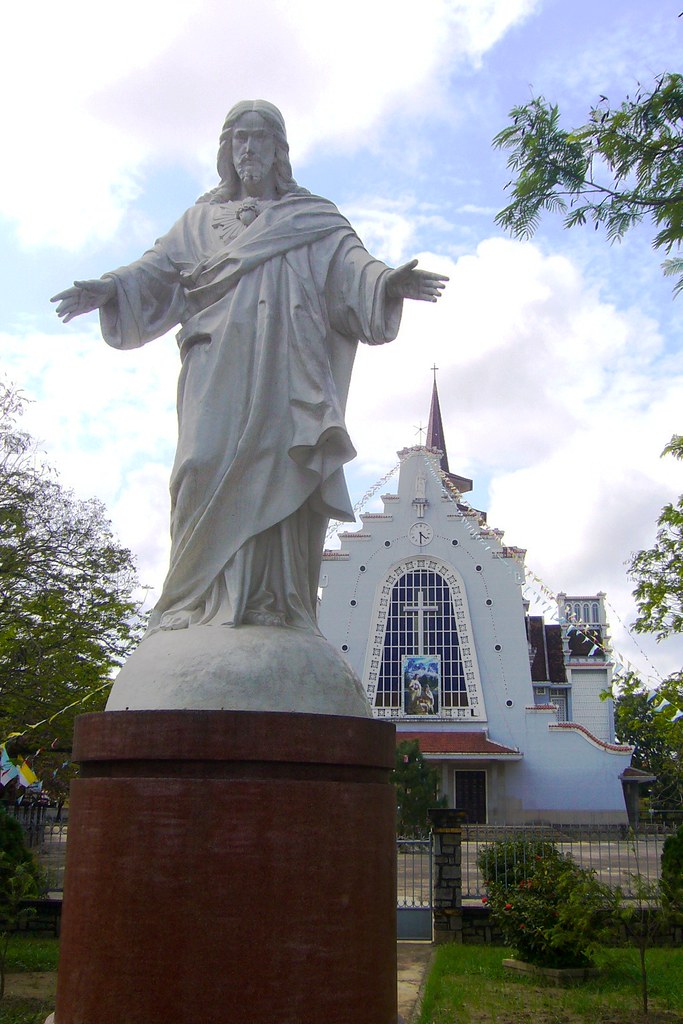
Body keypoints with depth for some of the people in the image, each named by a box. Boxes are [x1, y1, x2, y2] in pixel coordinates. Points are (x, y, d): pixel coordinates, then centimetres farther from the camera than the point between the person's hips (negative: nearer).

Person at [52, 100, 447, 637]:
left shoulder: (315, 219, 24)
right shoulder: (203, 219, 29)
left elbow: (349, 264, 5)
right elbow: (160, 267, 15)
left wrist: (386, 281, -18)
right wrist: (111, 288, -6)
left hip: (289, 364, -1)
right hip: (218, 361, 1)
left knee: (280, 470, -15)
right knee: (212, 466, -18)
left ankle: (274, 607, -18)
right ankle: (208, 602, -19)